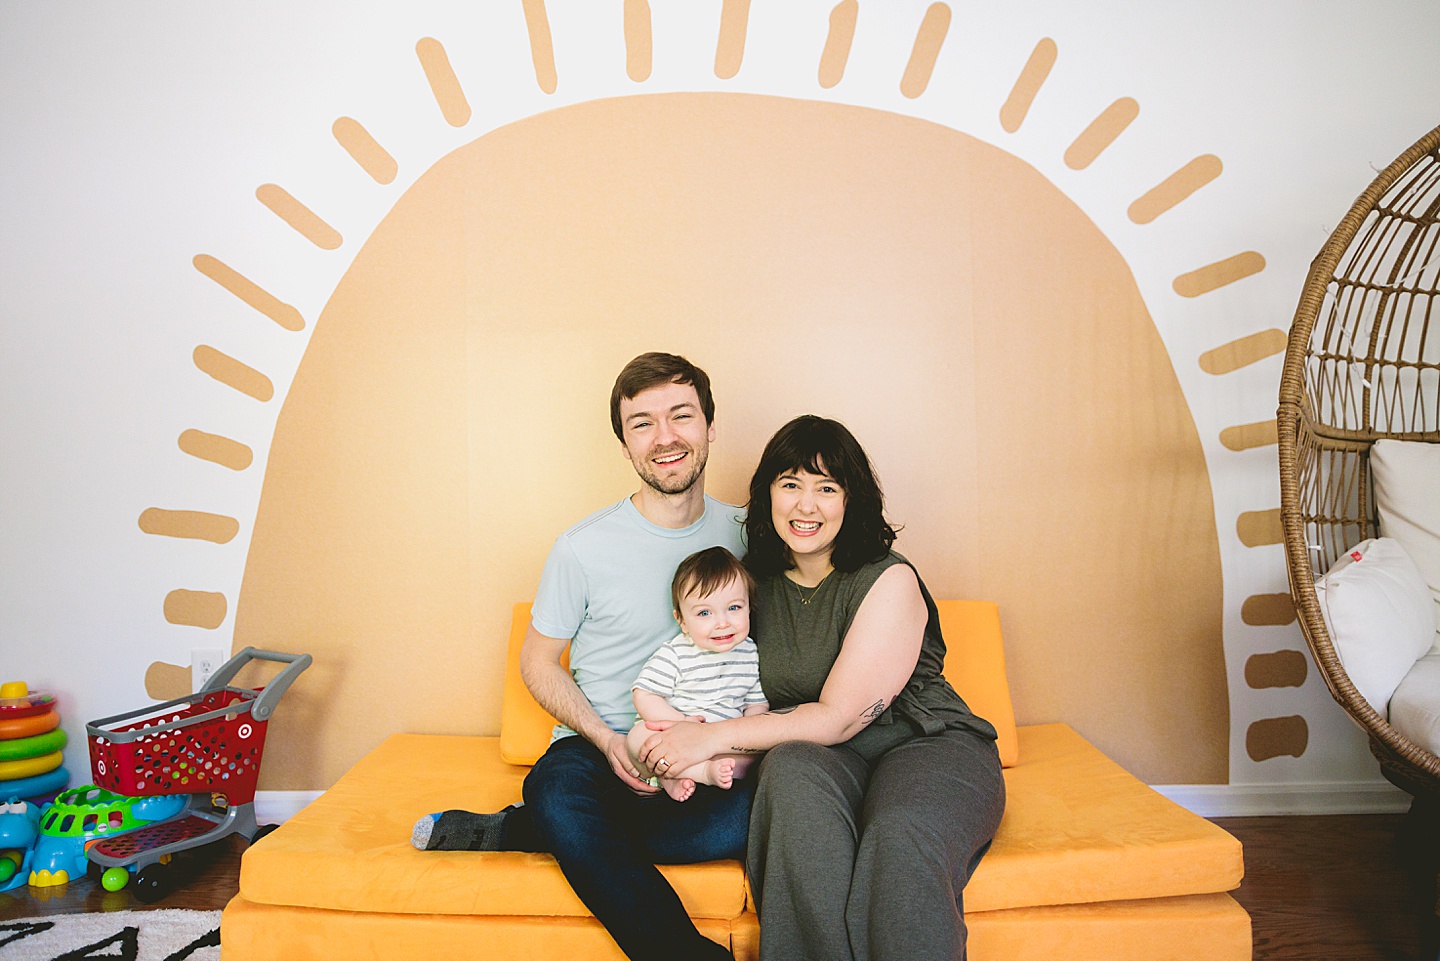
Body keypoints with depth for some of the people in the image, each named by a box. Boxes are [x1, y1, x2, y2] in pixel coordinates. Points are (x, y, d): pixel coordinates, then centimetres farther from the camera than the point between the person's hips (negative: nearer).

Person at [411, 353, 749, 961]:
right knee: (557, 793, -37)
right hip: (595, 745, -2)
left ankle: (510, 832, -19)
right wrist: (606, 740, -12)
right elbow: (538, 663, 4)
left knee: (754, 815, -32)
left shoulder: (743, 533, 3)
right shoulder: (583, 548, -6)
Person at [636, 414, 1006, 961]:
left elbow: (838, 717, -16)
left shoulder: (890, 582, -11)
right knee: (789, 767, -33)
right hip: (822, 760, 4)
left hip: (928, 746, -3)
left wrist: (714, 737, -17)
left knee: (901, 839, -37)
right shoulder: (755, 581, 5)